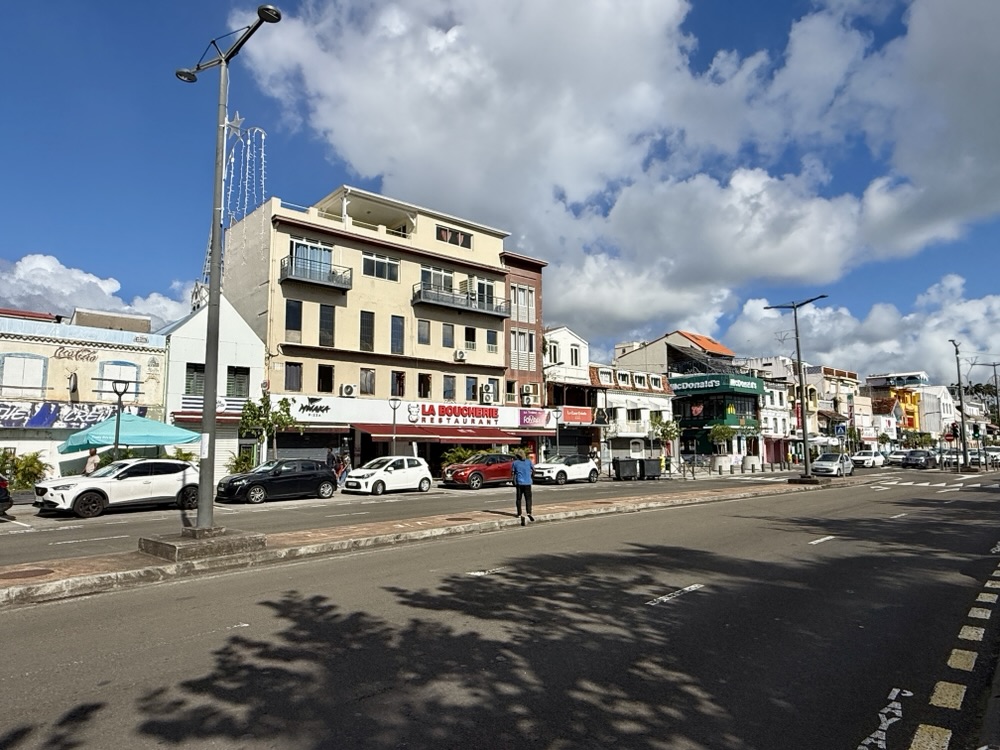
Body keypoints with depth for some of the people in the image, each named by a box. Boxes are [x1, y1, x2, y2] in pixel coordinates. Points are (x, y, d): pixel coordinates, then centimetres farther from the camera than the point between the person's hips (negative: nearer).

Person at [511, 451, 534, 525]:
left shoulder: (515, 463, 0)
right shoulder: (529, 461, 1)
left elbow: (512, 473, 1)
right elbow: (533, 469, 8)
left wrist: (513, 480, 14)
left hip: (519, 483, 0)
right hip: (527, 482, 0)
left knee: (518, 499, 10)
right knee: (528, 499, 1)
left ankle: (519, 514, 11)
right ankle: (529, 513, -16)